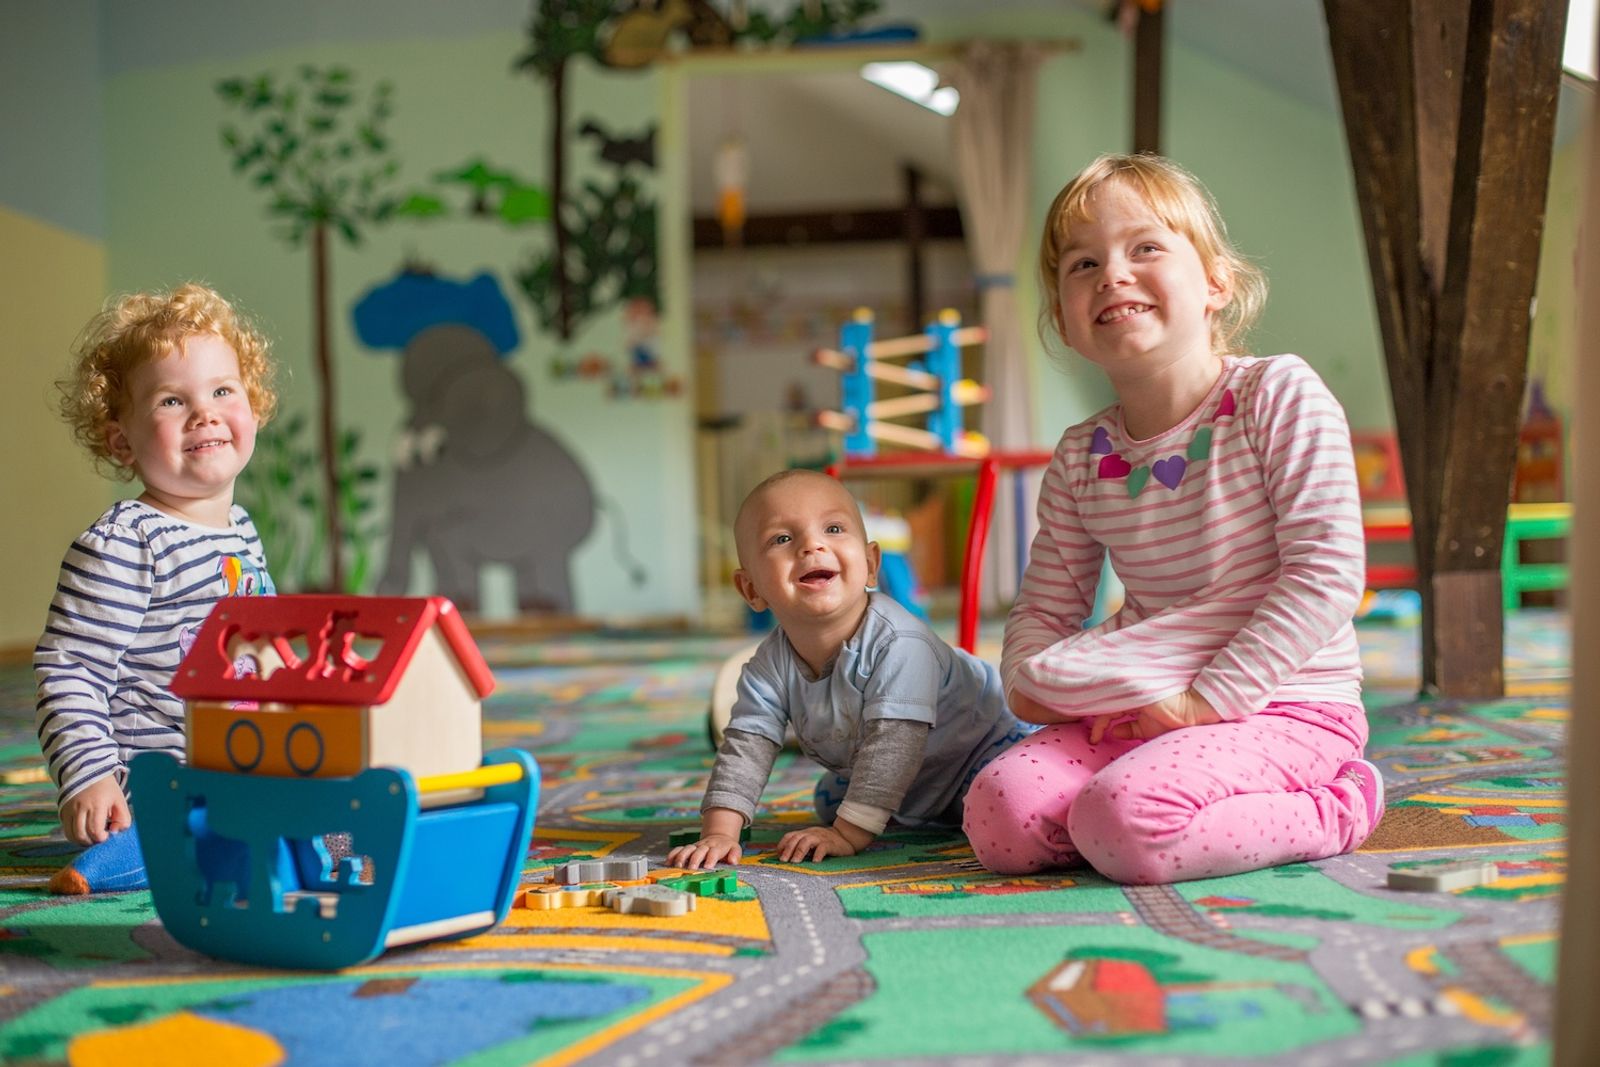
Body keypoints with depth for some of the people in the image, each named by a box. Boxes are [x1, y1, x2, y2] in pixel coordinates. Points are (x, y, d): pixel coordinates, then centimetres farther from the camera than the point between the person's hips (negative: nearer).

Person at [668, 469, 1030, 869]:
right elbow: (744, 749, -16)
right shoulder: (769, 668, -18)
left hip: (980, 742, -6)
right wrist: (719, 833, -29)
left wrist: (849, 833, -38)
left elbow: (892, 744, -39)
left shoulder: (899, 641, -38)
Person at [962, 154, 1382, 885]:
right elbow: (1043, 606, 13)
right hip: (1136, 710, 5)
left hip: (1282, 704, -5)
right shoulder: (1080, 460, 6)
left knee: (1122, 823, -30)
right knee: (999, 815, -16)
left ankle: (1331, 813, -3)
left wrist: (1210, 697, -20)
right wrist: (1027, 679, -11)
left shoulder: (1279, 396, -10)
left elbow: (1328, 571, -16)